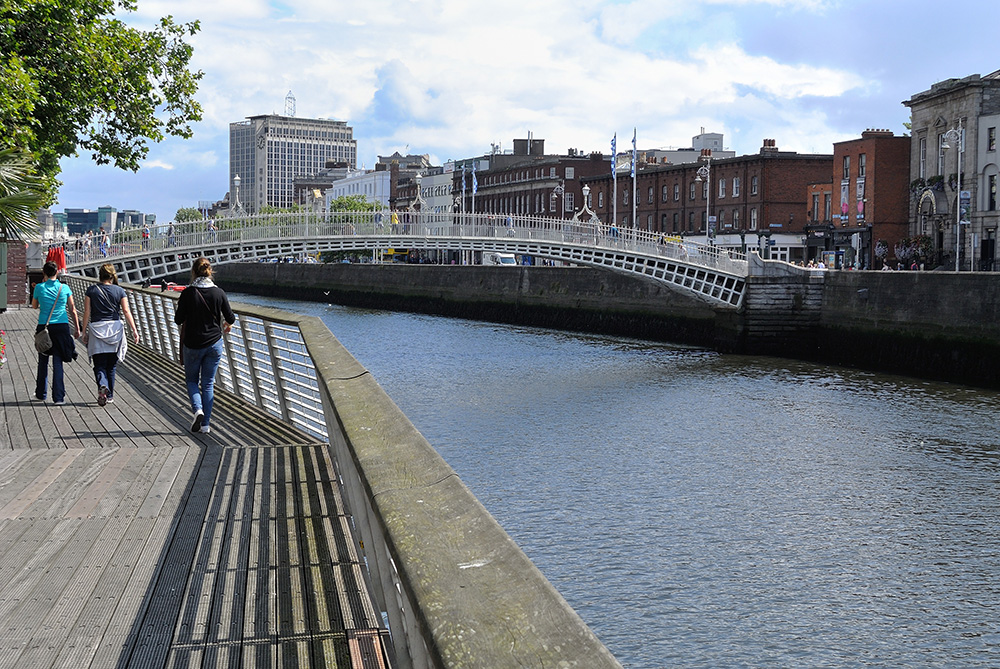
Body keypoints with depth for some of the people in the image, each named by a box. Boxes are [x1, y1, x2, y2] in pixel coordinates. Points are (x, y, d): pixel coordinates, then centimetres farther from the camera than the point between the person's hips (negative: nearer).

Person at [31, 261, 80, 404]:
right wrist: (77, 328, 12)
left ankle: (41, 393, 24)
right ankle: (58, 396, -4)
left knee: (43, 361, 15)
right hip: (61, 327, 0)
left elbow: (34, 306, 15)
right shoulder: (65, 288, 0)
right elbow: (72, 310, 3)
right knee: (57, 361, 1)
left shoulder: (39, 287, -2)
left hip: (44, 327, 0)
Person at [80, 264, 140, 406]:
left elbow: (87, 312, -1)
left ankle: (102, 386, -27)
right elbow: (126, 311, -4)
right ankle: (110, 395, 19)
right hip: (115, 329, 1)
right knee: (111, 366, 13)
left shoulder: (91, 290, 0)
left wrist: (84, 332, 4)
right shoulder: (119, 291, 0)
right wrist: (134, 330, -1)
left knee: (99, 364, 1)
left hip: (97, 329, -1)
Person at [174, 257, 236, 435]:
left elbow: (178, 320, -8)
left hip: (192, 344, -2)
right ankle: (206, 424, 9)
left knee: (191, 380, 17)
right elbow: (230, 318, 0)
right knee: (208, 383, 11)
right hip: (214, 343, 2)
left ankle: (198, 409, -8)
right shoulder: (219, 293, -6)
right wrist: (227, 325, 23)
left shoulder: (188, 293, -13)